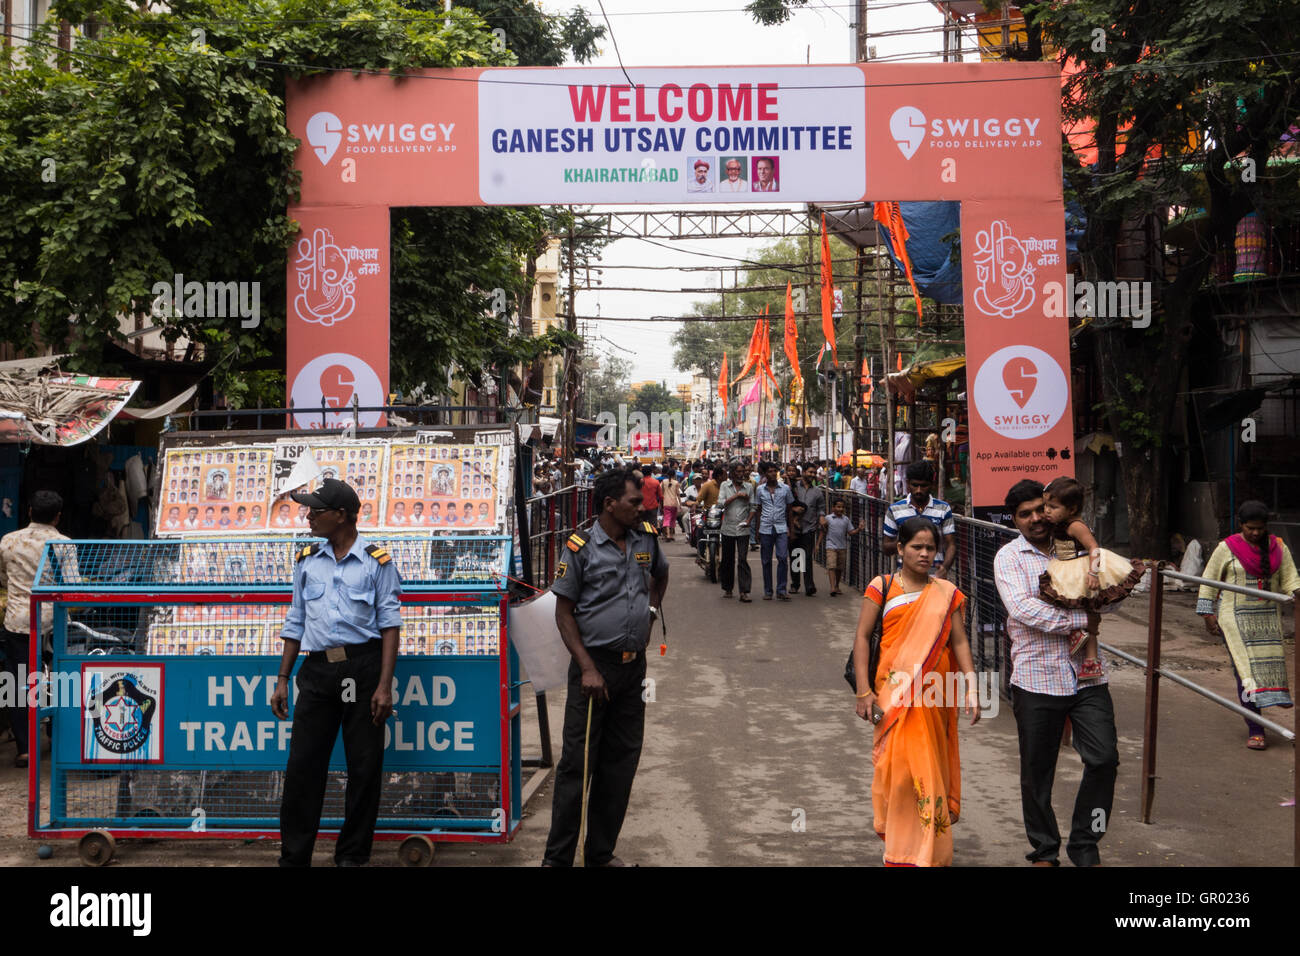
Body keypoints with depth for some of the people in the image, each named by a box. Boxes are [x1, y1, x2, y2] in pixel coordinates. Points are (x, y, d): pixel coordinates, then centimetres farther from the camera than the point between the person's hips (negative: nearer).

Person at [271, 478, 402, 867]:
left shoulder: (376, 561, 0)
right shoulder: (307, 561, 12)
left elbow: (390, 624, -3)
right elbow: (295, 624, 17)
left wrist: (384, 685, -11)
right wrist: (282, 680, 11)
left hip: (363, 666, -3)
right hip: (317, 670, 3)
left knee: (364, 768, 3)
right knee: (302, 765, 3)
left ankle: (352, 855, 16)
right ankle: (294, 856, 14)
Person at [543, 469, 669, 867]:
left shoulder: (646, 538, 5)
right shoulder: (581, 548, -10)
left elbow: (661, 574, 27)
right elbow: (564, 613, -8)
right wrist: (588, 668, -14)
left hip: (635, 665, 6)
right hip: (595, 664, -5)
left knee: (622, 760, 11)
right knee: (577, 762, -1)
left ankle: (601, 853, 24)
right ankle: (558, 856, 10)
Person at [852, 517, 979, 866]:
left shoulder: (946, 593, 7)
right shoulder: (882, 588, 1)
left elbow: (960, 643, 6)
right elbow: (862, 637, -1)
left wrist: (971, 689, -5)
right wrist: (864, 690, -8)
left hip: (934, 694, 2)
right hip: (894, 691, -2)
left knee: (929, 768, 7)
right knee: (899, 765, -7)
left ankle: (928, 851, 24)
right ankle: (900, 853, 9)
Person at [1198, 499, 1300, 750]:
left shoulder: (1278, 548, 7)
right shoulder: (1226, 548, -3)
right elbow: (1209, 582, 2)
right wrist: (1208, 615, -4)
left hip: (1267, 618, 4)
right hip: (1236, 617, -4)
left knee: (1270, 664, 3)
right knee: (1245, 669, -9)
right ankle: (1254, 730, -8)